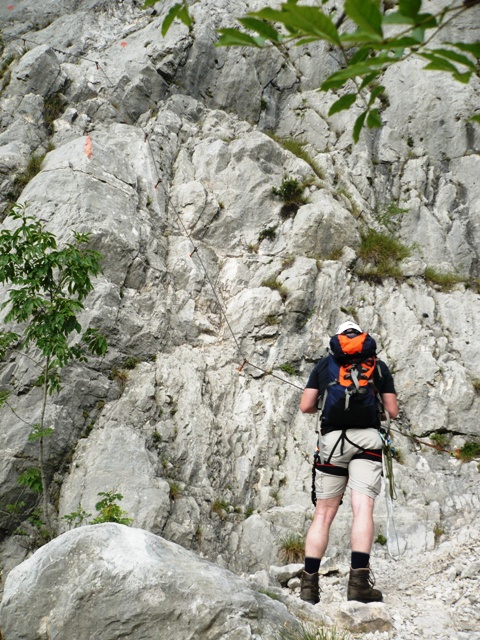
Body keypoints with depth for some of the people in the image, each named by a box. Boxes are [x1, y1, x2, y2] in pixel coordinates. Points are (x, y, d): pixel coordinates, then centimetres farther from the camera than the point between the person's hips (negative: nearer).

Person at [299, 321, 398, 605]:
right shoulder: (379, 365, 14)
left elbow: (306, 406, 10)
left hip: (332, 438, 1)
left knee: (324, 513, 6)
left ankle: (309, 582, 3)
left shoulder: (324, 363, 15)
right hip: (367, 437, -1)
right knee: (363, 508, -10)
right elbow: (393, 411, 11)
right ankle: (359, 580, -21)